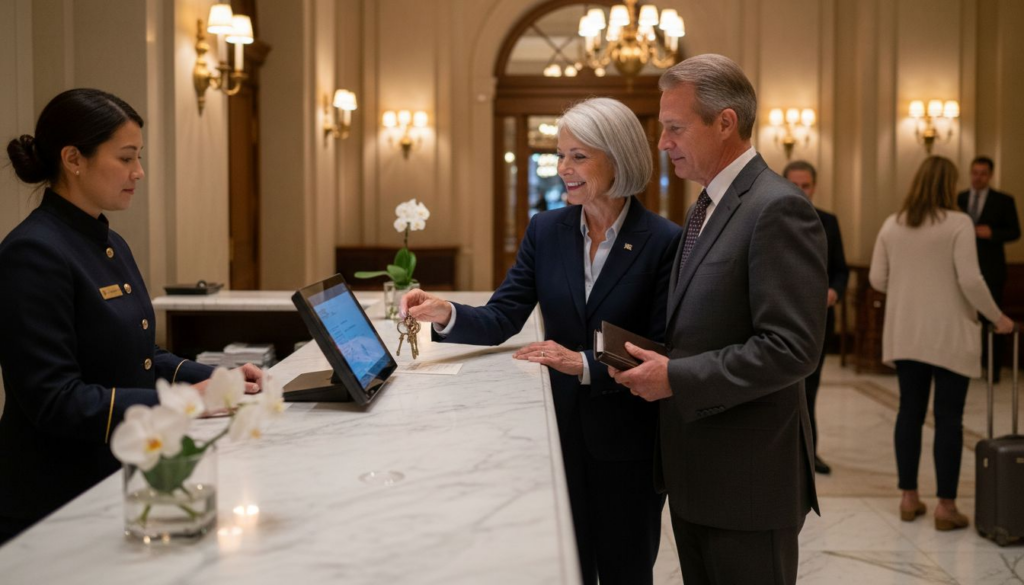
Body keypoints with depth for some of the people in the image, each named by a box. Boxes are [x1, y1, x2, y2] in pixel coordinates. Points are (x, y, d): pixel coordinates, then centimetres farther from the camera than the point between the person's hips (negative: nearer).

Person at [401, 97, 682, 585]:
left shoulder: (663, 242, -11)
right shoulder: (546, 230, 1)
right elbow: (501, 319, -3)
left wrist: (585, 363, -23)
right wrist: (446, 315, -21)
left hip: (627, 440, -3)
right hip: (559, 429, 3)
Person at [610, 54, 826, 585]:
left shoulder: (777, 209, -17)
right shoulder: (707, 207, 13)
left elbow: (791, 348, -23)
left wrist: (676, 378, -20)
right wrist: (656, 359, 3)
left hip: (747, 480, -9)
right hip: (694, 473, 9)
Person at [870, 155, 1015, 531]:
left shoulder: (892, 225, 3)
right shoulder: (958, 223, -11)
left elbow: (877, 280, 6)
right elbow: (970, 281, -16)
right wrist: (997, 318, -3)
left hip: (905, 335, 5)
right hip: (948, 335, -4)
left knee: (910, 412, 11)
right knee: (948, 418, 1)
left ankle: (909, 498, 16)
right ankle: (946, 506, 4)